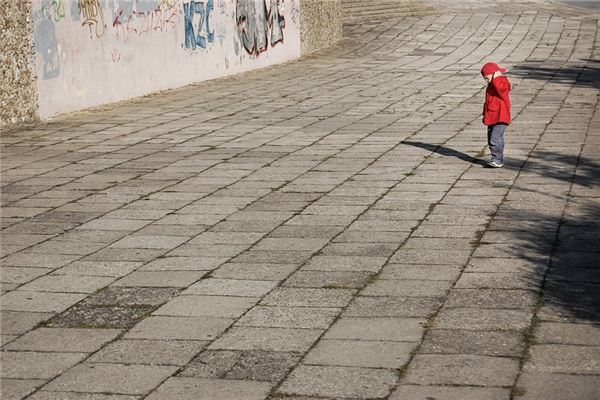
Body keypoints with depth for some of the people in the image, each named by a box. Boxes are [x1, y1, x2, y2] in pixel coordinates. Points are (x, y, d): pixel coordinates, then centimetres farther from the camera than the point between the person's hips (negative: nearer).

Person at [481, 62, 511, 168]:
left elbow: (500, 87, -37)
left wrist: (496, 78, -27)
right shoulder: (491, 86, 17)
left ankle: (498, 160, -14)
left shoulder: (502, 82, -10)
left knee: (495, 138, -17)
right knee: (491, 140, 12)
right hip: (491, 118, 10)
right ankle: (496, 159, 20)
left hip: (500, 118, -10)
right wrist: (485, 114, 25)